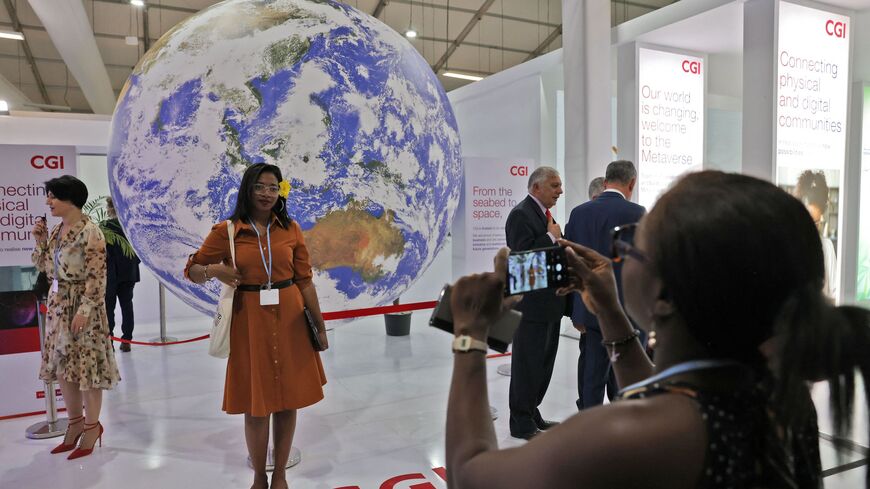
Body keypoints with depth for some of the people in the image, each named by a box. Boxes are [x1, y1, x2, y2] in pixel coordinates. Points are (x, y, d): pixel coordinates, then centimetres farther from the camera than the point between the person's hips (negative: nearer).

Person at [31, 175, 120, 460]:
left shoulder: (89, 231, -15)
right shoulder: (56, 230, 10)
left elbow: (97, 276, -18)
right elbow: (42, 266, 17)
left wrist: (84, 309, -21)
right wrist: (40, 241, 3)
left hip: (82, 305, -8)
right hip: (58, 304, 8)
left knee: (86, 365, 0)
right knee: (62, 366, 13)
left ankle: (92, 426, 13)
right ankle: (75, 422, 27)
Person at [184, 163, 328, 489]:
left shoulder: (291, 229, 3)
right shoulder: (226, 231, -2)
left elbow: (304, 281, 4)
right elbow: (191, 271, 6)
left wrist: (319, 324, 3)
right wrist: (213, 270, -17)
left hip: (289, 319, 2)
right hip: (250, 321, -1)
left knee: (288, 400, 9)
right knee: (256, 404, 7)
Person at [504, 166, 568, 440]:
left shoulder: (545, 214, 15)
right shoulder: (521, 214, -15)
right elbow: (523, 255, -25)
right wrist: (551, 237, -16)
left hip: (549, 303, 10)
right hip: (531, 305, -10)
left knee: (543, 363, 18)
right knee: (527, 364, 1)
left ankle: (531, 414, 32)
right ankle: (521, 423, 15)